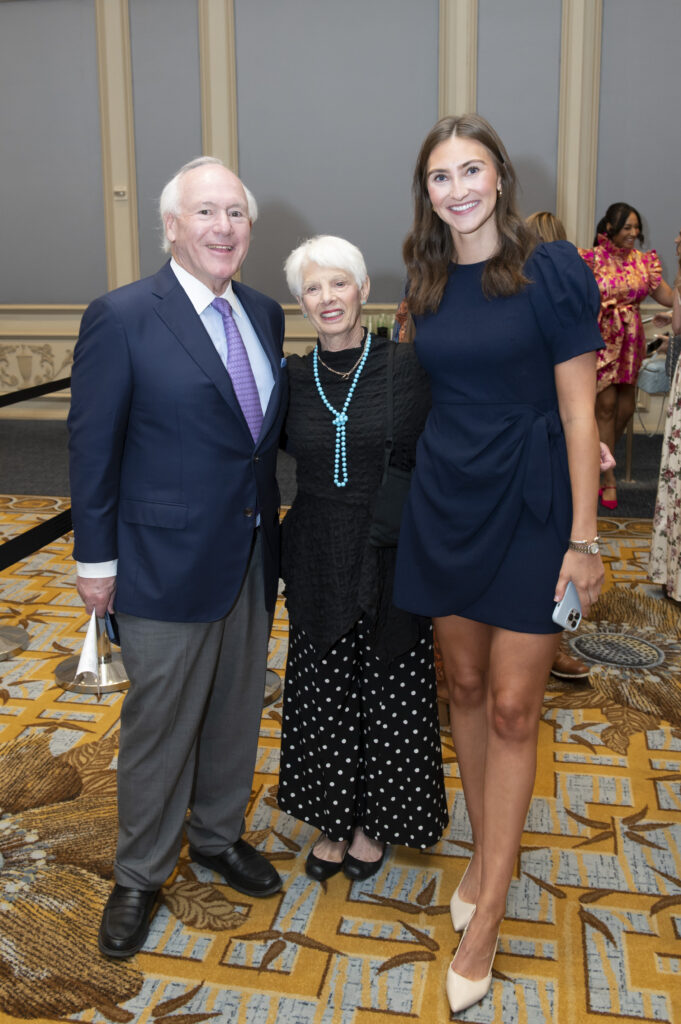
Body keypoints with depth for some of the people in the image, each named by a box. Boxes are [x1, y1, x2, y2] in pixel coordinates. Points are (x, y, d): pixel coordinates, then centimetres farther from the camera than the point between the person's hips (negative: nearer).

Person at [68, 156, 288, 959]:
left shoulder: (264, 315, 6)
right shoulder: (122, 318, -13)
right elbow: (93, 446, -10)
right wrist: (95, 558, -9)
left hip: (251, 555, 6)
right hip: (167, 560, -6)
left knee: (237, 710, 20)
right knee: (160, 722, 9)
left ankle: (218, 835, 43)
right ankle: (139, 876, 31)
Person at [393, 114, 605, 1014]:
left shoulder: (551, 271, -8)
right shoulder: (429, 285, 7)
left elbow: (578, 414, -9)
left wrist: (583, 538, -12)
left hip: (528, 508, -5)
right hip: (445, 502, 5)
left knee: (511, 708, -1)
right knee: (465, 686, 13)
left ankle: (486, 919, 12)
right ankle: (487, 852, 33)